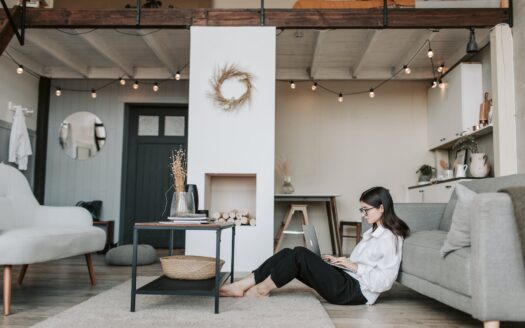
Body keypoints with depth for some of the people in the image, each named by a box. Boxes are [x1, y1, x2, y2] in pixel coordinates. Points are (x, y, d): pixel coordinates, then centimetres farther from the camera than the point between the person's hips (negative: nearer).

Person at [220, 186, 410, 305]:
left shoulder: (390, 239, -11)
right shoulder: (374, 232, 19)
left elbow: (384, 281, -19)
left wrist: (353, 266, -14)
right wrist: (342, 261, 8)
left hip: (355, 291, -9)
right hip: (347, 280, 9)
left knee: (300, 254, -20)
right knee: (288, 253, -6)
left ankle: (262, 289, -6)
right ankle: (241, 286, -9)